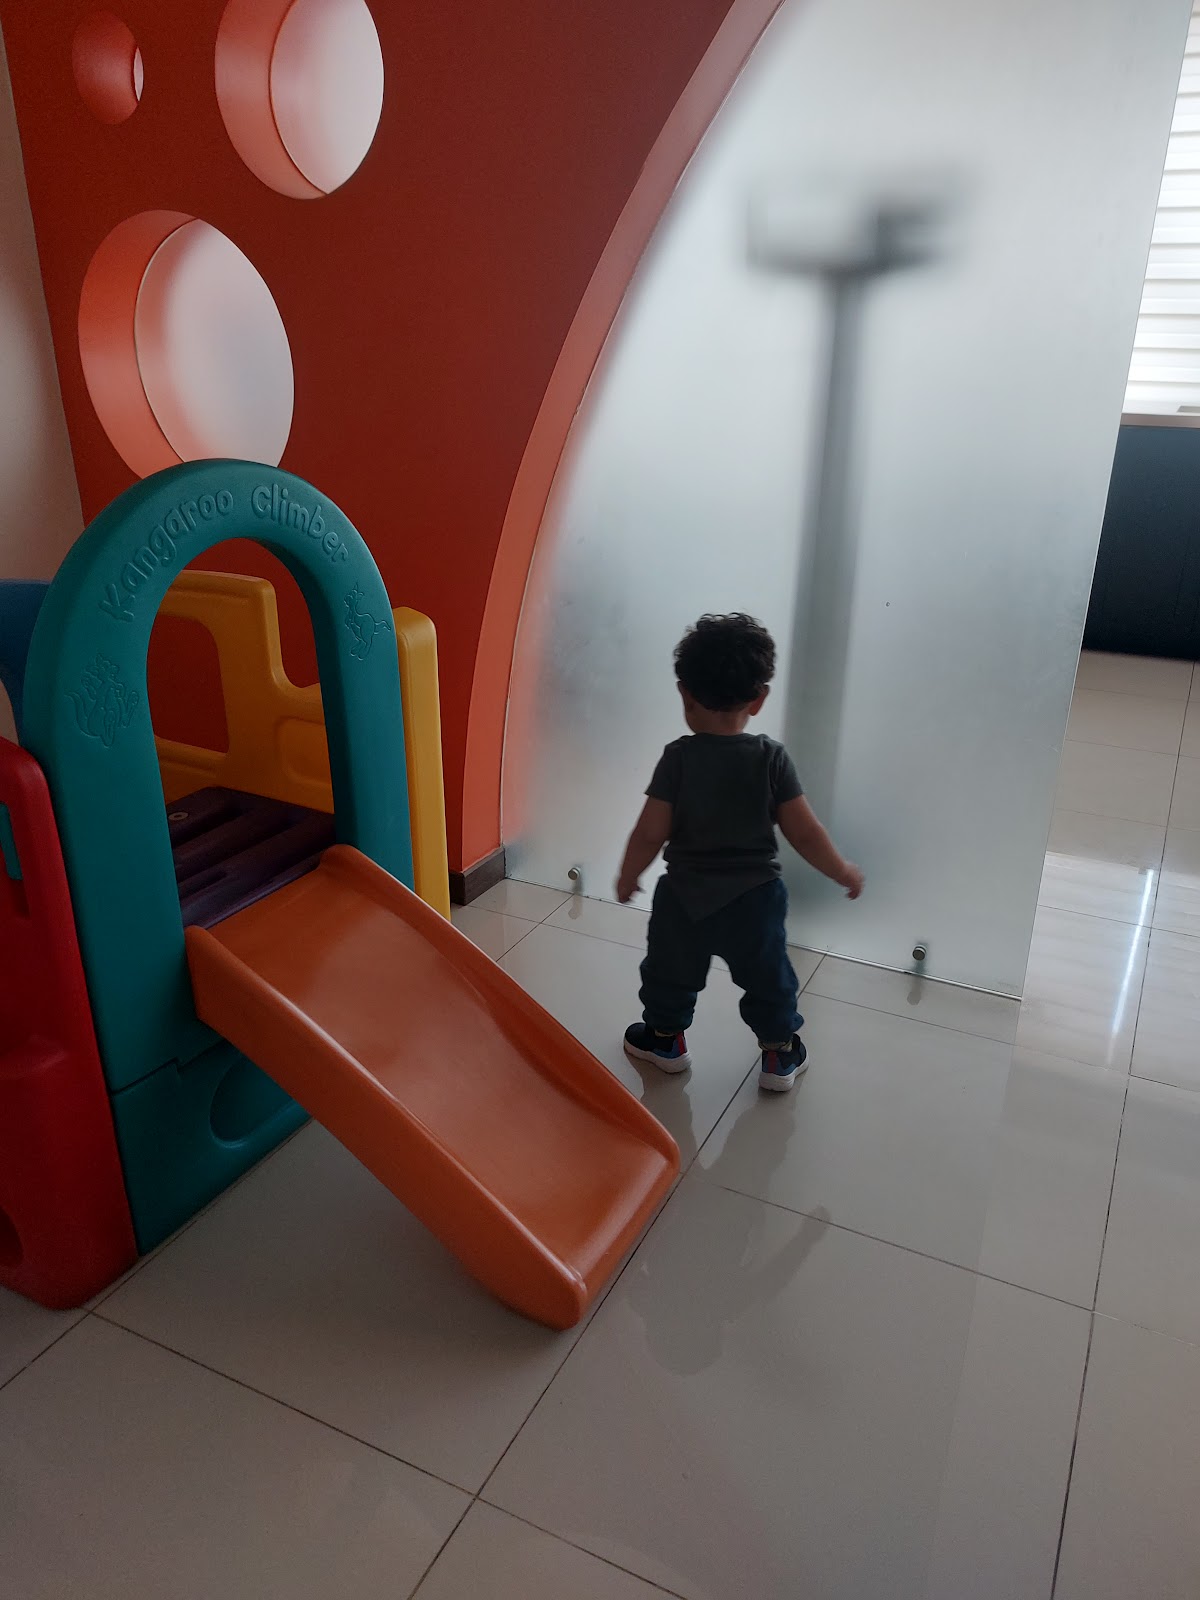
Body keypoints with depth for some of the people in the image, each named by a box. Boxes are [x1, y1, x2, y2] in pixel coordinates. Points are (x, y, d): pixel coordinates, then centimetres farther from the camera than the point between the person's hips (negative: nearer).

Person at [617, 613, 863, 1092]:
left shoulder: (678, 758, -16)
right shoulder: (772, 757, -14)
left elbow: (650, 833, -14)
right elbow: (805, 835, -12)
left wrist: (628, 877, 4)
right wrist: (845, 872, 4)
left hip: (684, 895, 0)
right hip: (754, 898, 1)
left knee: (670, 970, 23)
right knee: (767, 977, 20)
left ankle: (665, 1037, 41)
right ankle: (780, 1053, 32)